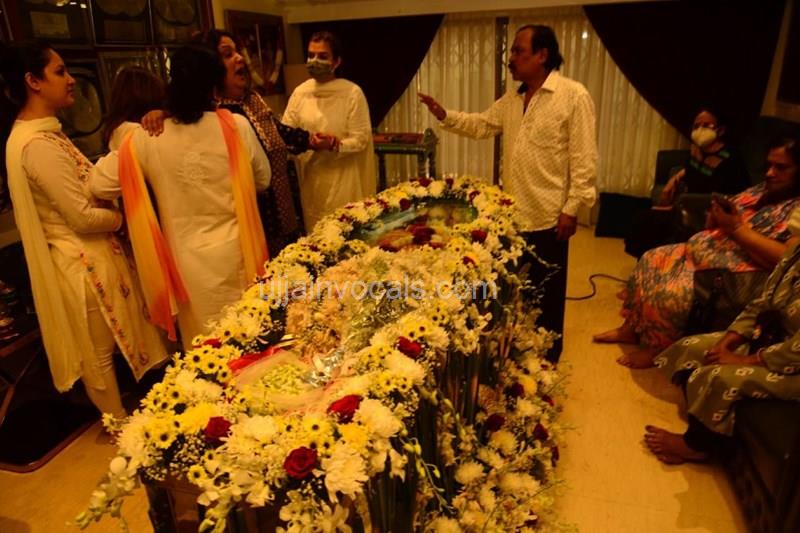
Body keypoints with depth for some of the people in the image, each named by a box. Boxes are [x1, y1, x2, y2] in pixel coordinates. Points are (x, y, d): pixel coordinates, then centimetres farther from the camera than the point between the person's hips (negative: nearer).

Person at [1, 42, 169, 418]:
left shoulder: (39, 133, 8)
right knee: (100, 354, 9)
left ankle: (116, 420, 41)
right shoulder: (38, 144, -23)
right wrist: (123, 217, -5)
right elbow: (85, 217, -22)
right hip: (84, 263, -10)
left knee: (99, 351, 23)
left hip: (84, 257, 10)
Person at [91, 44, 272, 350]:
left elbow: (99, 186, -2)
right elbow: (263, 180, 2)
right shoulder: (236, 126, -10)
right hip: (235, 250, 0)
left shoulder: (147, 139, -9)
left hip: (188, 259, 0)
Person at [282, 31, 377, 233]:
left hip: (342, 180, -3)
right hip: (310, 178, 4)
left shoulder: (352, 92, -7)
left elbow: (361, 139, -10)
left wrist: (335, 145, -26)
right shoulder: (300, 92, 5)